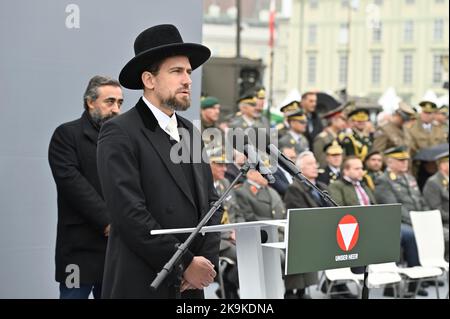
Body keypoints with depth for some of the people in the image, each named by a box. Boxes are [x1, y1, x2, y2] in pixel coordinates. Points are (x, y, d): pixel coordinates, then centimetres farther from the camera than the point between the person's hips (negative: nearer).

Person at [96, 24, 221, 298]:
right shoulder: (119, 134, -9)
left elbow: (210, 201, 12)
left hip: (190, 285, 6)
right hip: (142, 285, -6)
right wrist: (185, 264, -15)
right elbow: (130, 213, -17)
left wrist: (207, 261, -3)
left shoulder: (189, 132, 13)